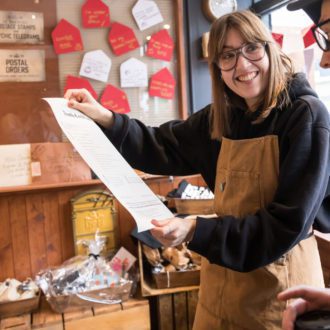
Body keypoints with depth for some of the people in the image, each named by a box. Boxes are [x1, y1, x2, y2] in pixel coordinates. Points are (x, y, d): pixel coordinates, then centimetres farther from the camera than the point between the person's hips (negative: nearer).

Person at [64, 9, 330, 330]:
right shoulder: (221, 116, 2)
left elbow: (288, 224, -21)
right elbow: (161, 147, 9)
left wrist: (196, 232, -26)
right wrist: (105, 119, -6)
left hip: (280, 280, -5)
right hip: (224, 274, 5)